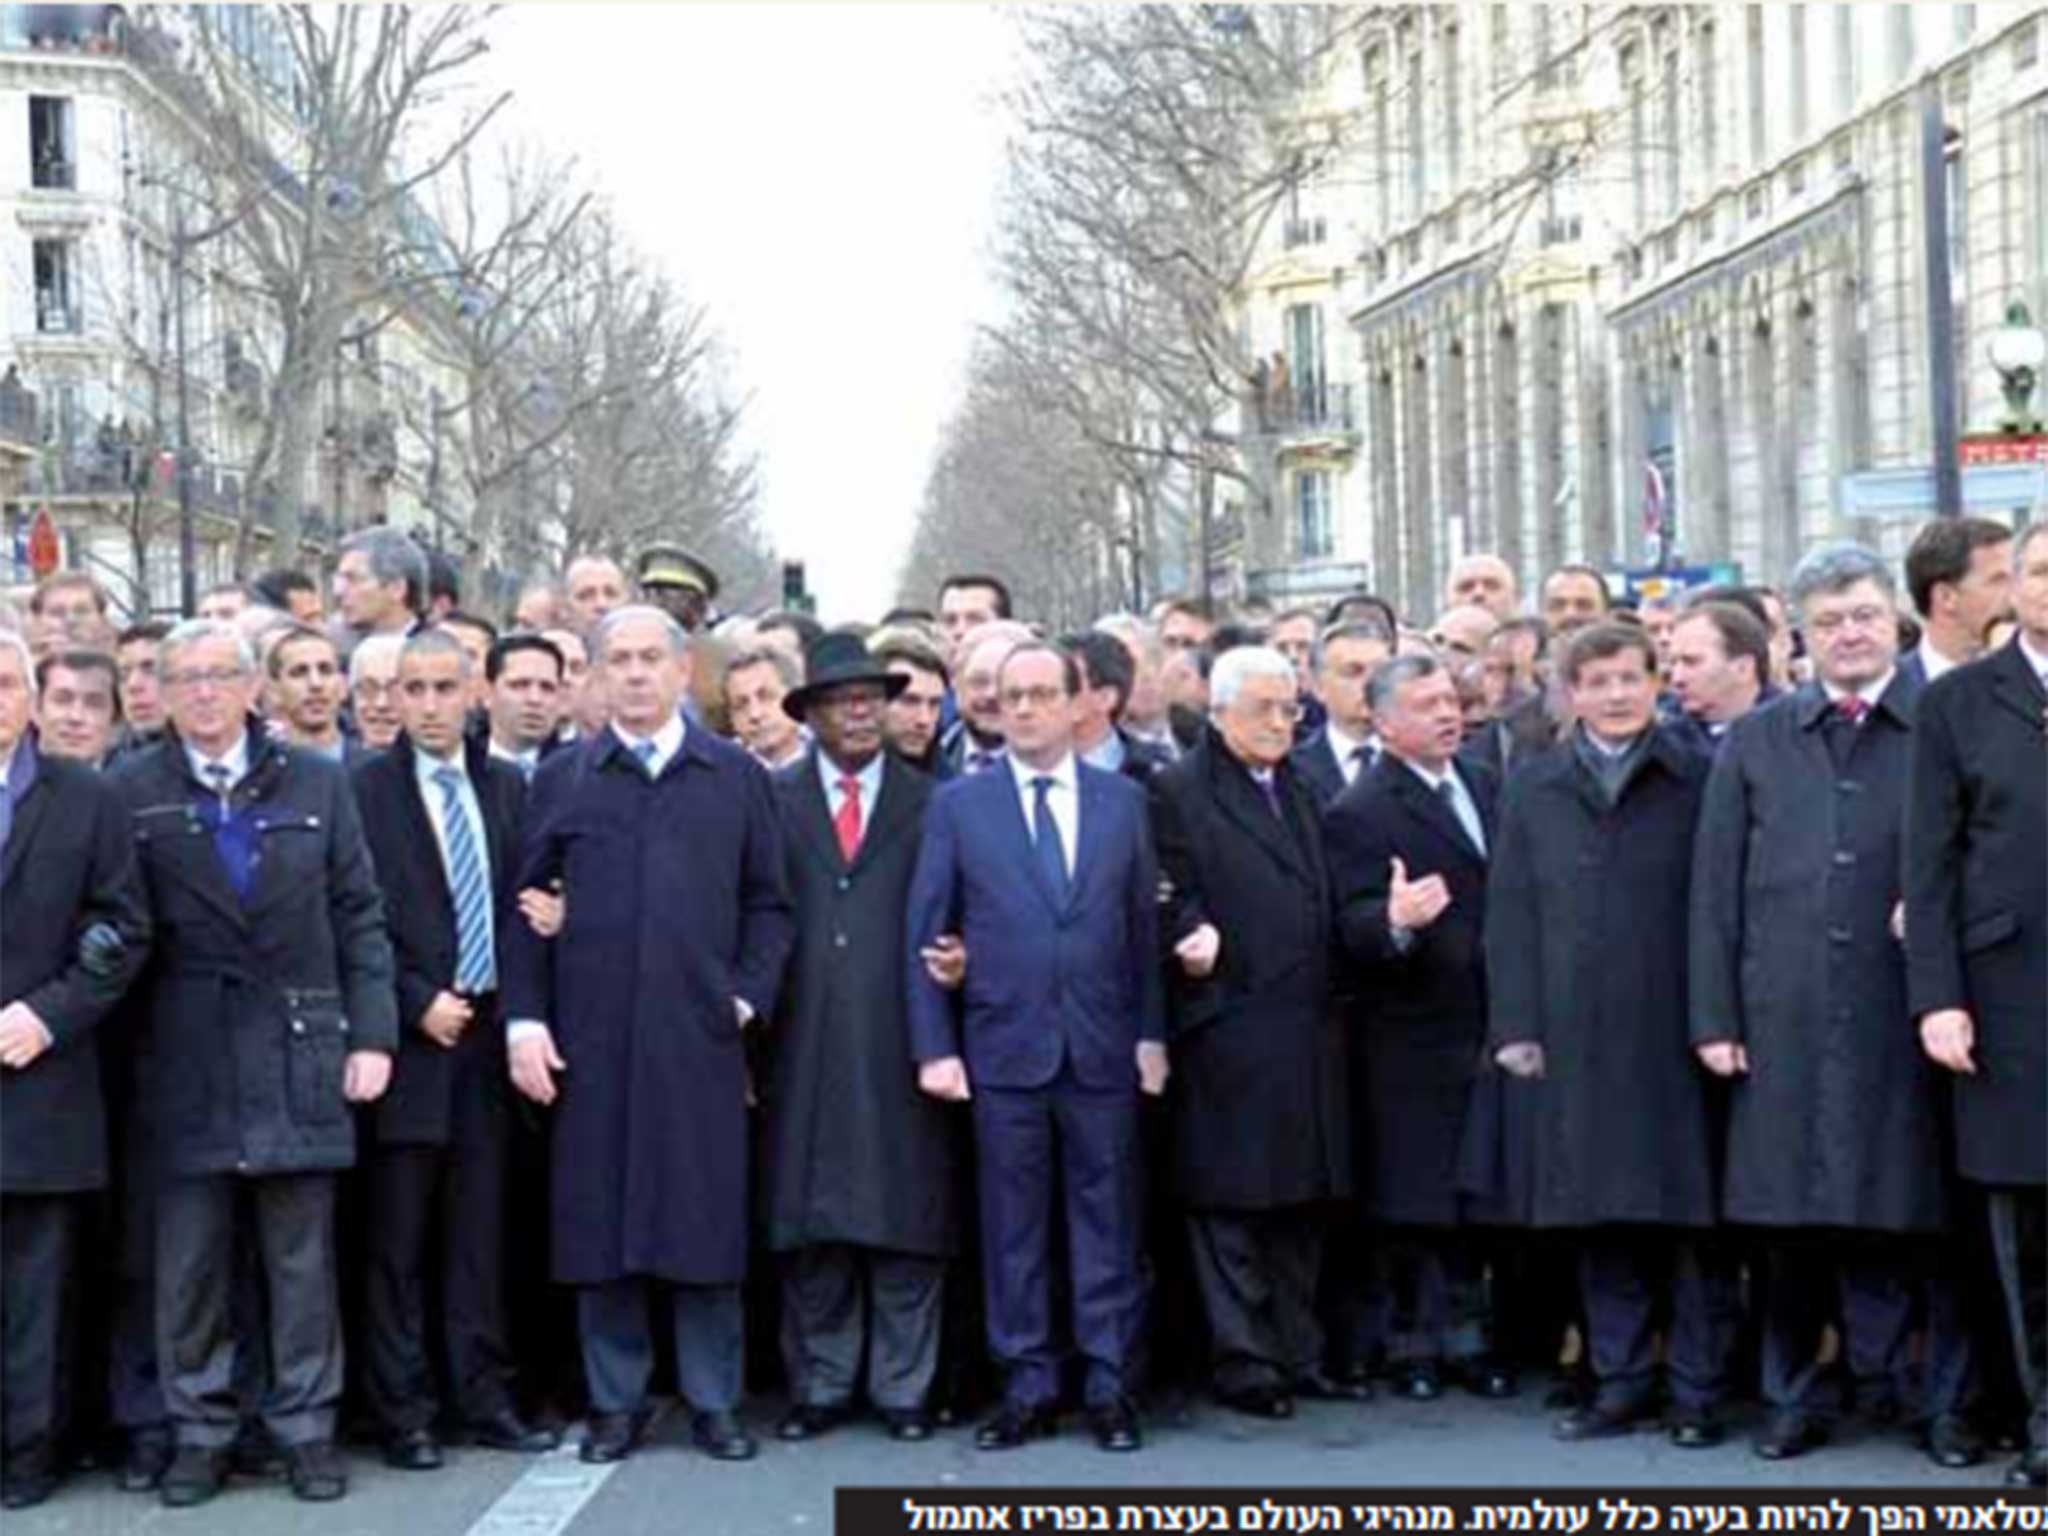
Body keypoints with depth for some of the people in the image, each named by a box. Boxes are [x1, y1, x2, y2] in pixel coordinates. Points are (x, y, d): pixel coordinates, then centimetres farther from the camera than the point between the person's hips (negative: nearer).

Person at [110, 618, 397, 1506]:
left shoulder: (315, 784, 6)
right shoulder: (131, 793, 2)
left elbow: (359, 918, 6)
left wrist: (371, 1033, -1)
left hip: (298, 1055, 1)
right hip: (183, 1061, 0)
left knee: (302, 1258, 5)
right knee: (188, 1261, 4)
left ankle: (307, 1428, 14)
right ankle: (199, 1431, 15)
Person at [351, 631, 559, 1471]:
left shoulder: (506, 786, 10)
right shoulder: (364, 789, -4)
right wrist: (418, 1005, -11)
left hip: (484, 1031, 4)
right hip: (407, 1037, -4)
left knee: (478, 1235, 8)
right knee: (397, 1239, 2)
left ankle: (484, 1398, 14)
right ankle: (403, 1411, 8)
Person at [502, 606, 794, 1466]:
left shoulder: (738, 778, 8)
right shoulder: (561, 779, 8)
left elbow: (768, 904, 9)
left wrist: (749, 997, -2)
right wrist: (524, 1019, -2)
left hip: (701, 1037, 0)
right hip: (592, 1039, 0)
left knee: (708, 1220, 2)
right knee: (599, 1221, 3)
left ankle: (714, 1401, 12)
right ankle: (616, 1401, 12)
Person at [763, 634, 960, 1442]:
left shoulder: (928, 802, 8)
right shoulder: (774, 800, 8)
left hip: (900, 1039, 0)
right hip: (806, 1041, 0)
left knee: (908, 1219, 1)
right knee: (810, 1224, 4)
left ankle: (903, 1389, 9)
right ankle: (819, 1386, 13)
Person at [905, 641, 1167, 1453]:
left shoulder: (1123, 801, 7)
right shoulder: (958, 804, 3)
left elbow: (1146, 925, 8)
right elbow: (924, 934, 2)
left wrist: (1152, 1033, 2)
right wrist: (934, 1046, -4)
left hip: (1104, 1049, 1)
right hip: (1003, 1047, -1)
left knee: (1106, 1220, 5)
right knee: (1013, 1227, 5)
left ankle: (1108, 1385, 12)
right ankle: (1027, 1386, 13)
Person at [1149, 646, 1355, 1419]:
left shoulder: (1301, 794, 21)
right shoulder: (1178, 792, -2)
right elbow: (1173, 900, -8)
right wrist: (1196, 941, -26)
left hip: (1306, 1031, 7)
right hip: (1227, 1030, -7)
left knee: (1303, 1205, 11)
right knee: (1230, 1208, -2)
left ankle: (1297, 1355, 18)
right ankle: (1242, 1363, 3)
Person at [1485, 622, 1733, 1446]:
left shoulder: (1697, 780, 2)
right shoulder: (1533, 788, 11)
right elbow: (1510, 910, 10)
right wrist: (1515, 1024, 3)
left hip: (1675, 1031, -3)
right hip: (1577, 1034, 3)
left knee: (1691, 1215, 0)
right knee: (1601, 1218, 7)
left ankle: (1698, 1389, 8)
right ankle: (1620, 1381, 17)